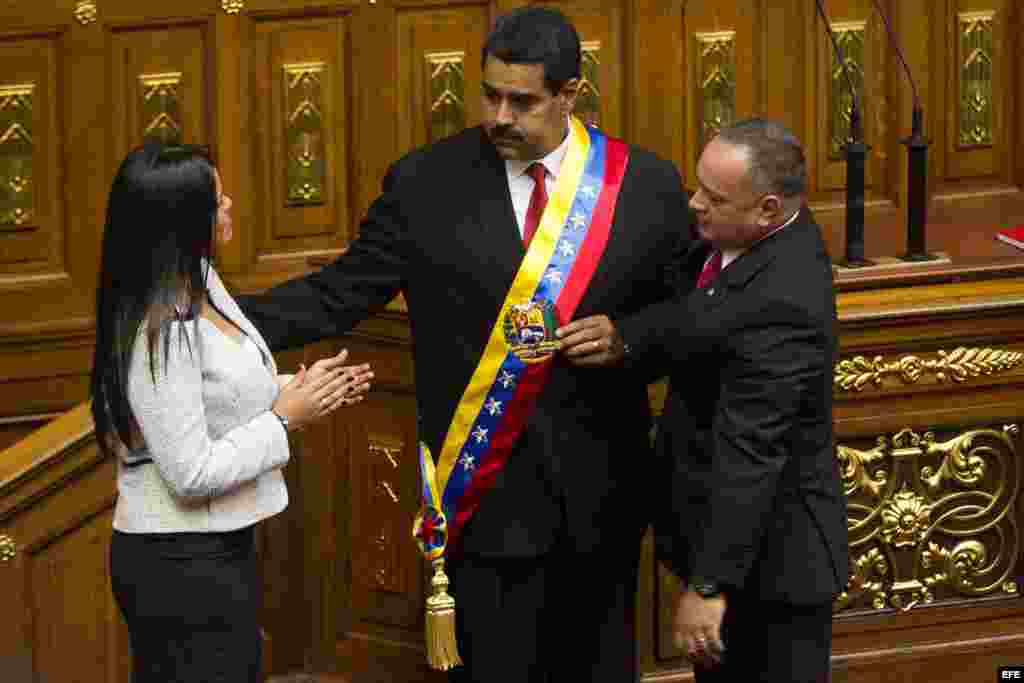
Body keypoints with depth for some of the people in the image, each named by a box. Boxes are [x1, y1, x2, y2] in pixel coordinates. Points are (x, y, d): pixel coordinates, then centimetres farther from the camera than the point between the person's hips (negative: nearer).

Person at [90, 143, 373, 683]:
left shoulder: (200, 284, 3)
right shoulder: (160, 334, -25)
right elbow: (193, 473, -24)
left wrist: (295, 390, 1)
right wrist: (284, 420, -15)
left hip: (218, 550, 9)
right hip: (181, 568, -9)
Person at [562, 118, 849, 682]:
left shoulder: (779, 301, -30)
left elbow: (749, 452, -30)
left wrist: (709, 584, -28)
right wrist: (625, 338, -22)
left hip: (767, 551, -9)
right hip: (715, 524, 9)